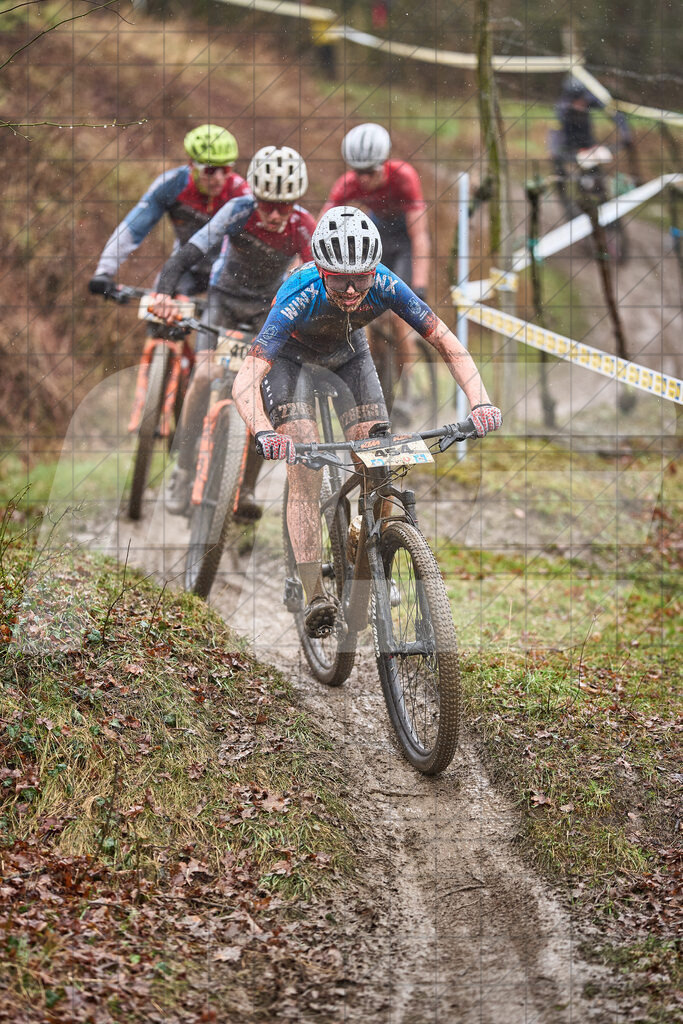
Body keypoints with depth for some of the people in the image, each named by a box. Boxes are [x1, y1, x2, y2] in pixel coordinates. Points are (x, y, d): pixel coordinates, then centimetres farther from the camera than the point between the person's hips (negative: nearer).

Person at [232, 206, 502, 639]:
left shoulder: (384, 286, -34)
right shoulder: (300, 298, -42)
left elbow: (447, 342, -30)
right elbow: (245, 381, -47)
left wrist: (481, 403, -45)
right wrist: (263, 433, -66)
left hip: (348, 352, 3)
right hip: (291, 357, -3)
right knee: (305, 472, -19)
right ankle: (315, 595, -17)